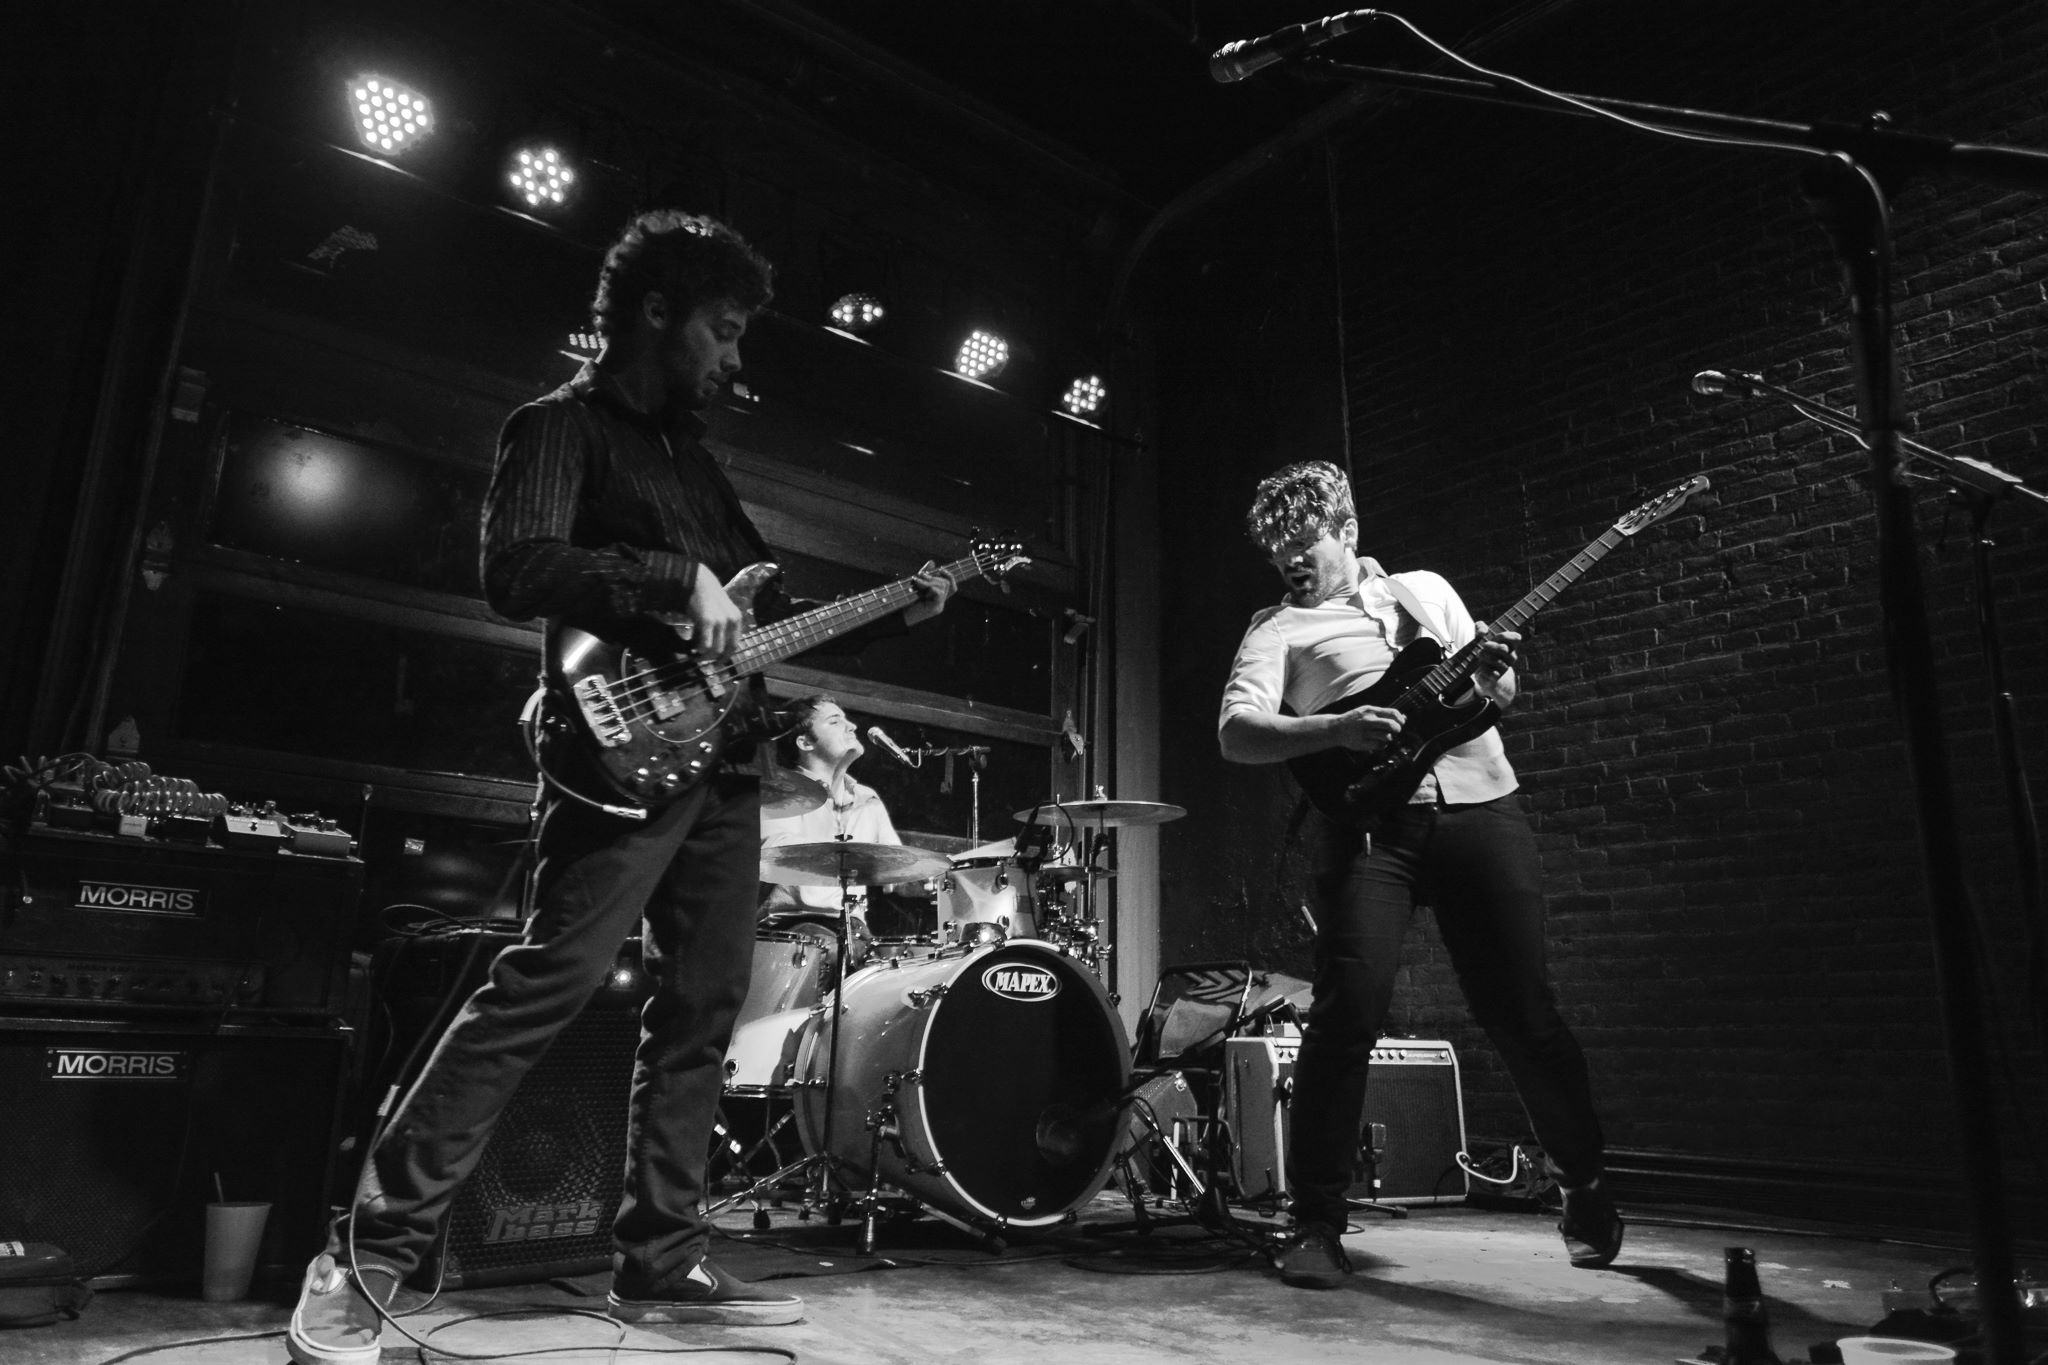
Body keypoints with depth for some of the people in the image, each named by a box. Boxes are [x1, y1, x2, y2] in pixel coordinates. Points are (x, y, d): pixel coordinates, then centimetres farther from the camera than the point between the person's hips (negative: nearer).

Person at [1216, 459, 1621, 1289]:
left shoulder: (1425, 589, 21)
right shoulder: (1279, 629, 9)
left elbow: (1497, 691, 24)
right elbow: (1235, 733, -6)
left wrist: (1495, 672, 0)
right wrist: (1333, 731, -22)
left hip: (1478, 801, 3)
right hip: (1367, 818, -2)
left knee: (1520, 1009, 5)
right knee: (1349, 1009, -15)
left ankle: (1584, 1185, 29)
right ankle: (1316, 1225, -2)